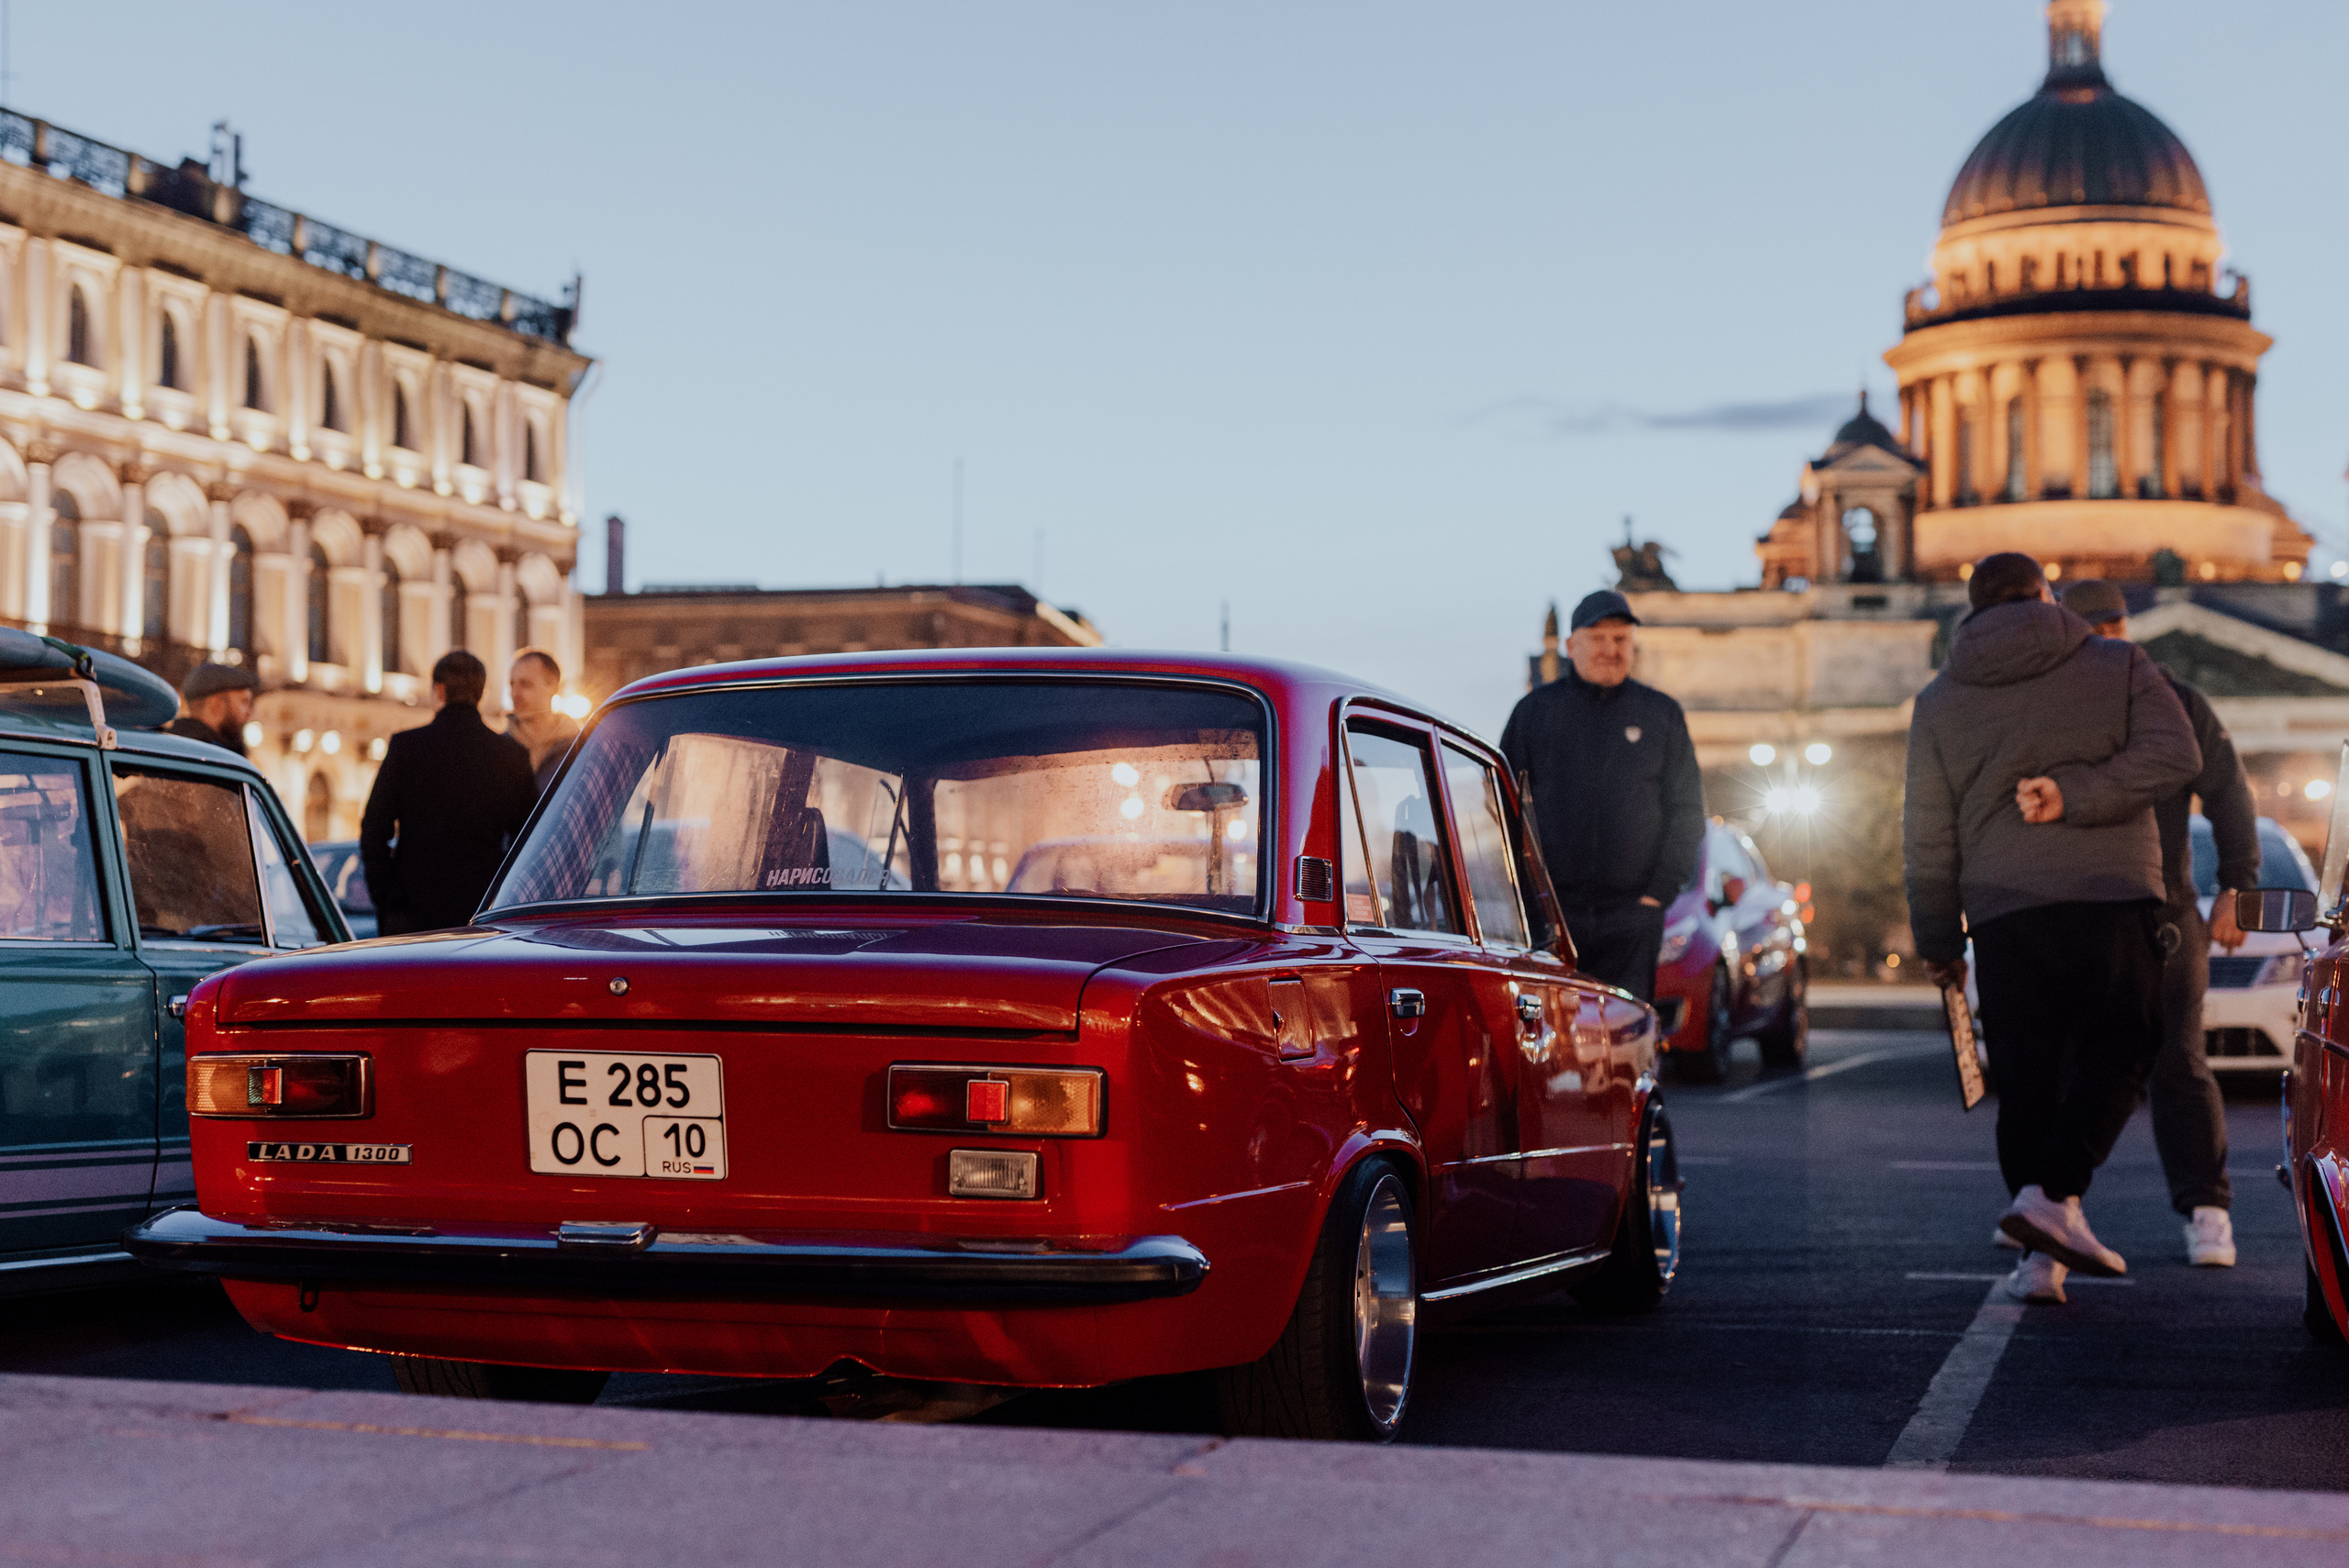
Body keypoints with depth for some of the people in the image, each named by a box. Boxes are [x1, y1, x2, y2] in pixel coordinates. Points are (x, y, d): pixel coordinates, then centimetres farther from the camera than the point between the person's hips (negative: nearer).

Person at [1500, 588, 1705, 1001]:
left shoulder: (1662, 715, 9)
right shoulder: (1534, 710, 9)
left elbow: (1686, 810, 10)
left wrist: (1661, 891, 0)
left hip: (1632, 916, 0)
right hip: (1550, 912, 0)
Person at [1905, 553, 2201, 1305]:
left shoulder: (1938, 701, 12)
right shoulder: (2119, 666, 8)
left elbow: (1927, 834, 11)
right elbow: (2174, 754, -8)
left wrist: (1937, 942, 16)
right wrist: (2077, 796, -10)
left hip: (2002, 912, 2)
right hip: (2113, 898, -2)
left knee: (2025, 1082, 6)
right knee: (2115, 1055, 3)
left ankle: (2042, 1252, 4)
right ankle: (2052, 1192, -17)